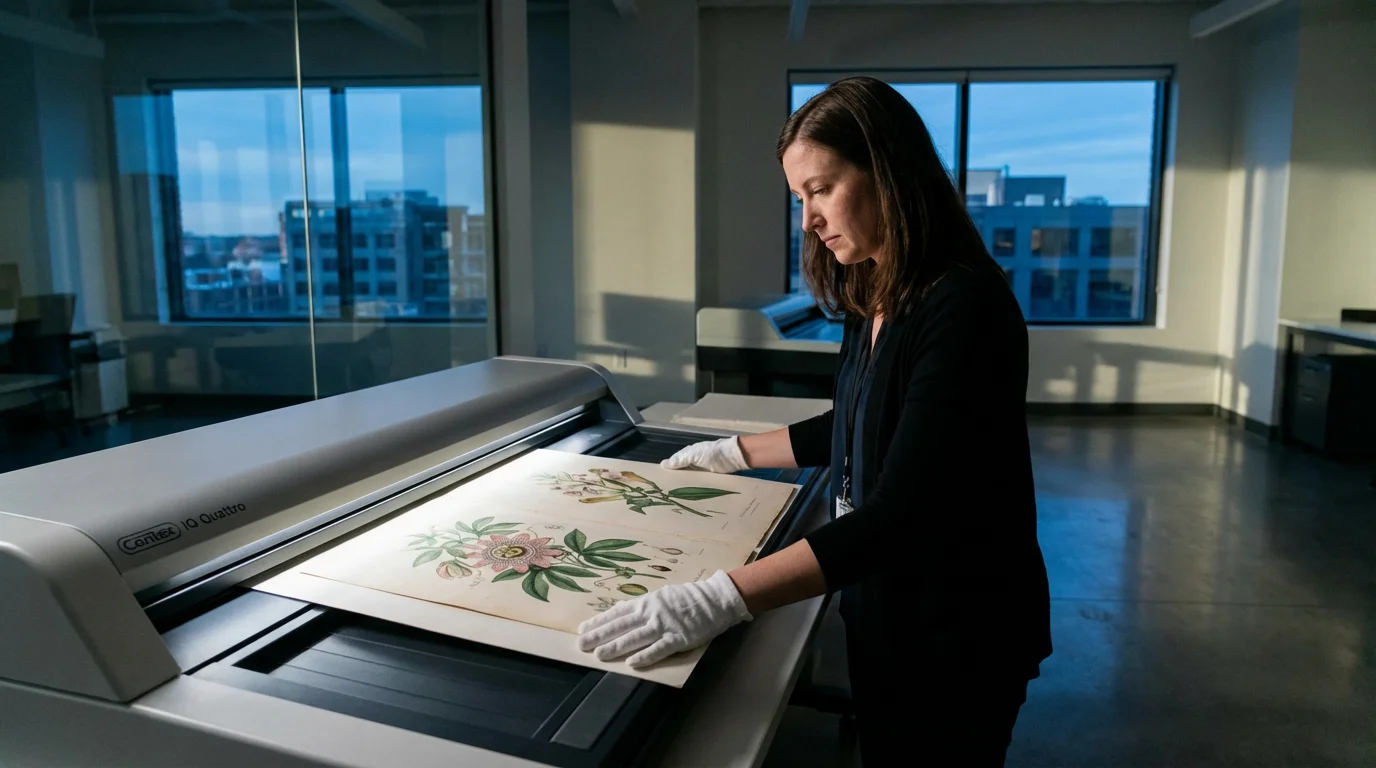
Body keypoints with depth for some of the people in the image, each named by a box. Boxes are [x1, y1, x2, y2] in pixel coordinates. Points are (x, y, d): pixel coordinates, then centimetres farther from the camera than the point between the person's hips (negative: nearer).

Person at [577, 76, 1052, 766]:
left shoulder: (964, 307, -26)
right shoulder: (874, 300, 1)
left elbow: (900, 514, -33)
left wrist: (719, 601, -40)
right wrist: (731, 454, 16)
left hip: (958, 632, -8)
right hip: (880, 610, 8)